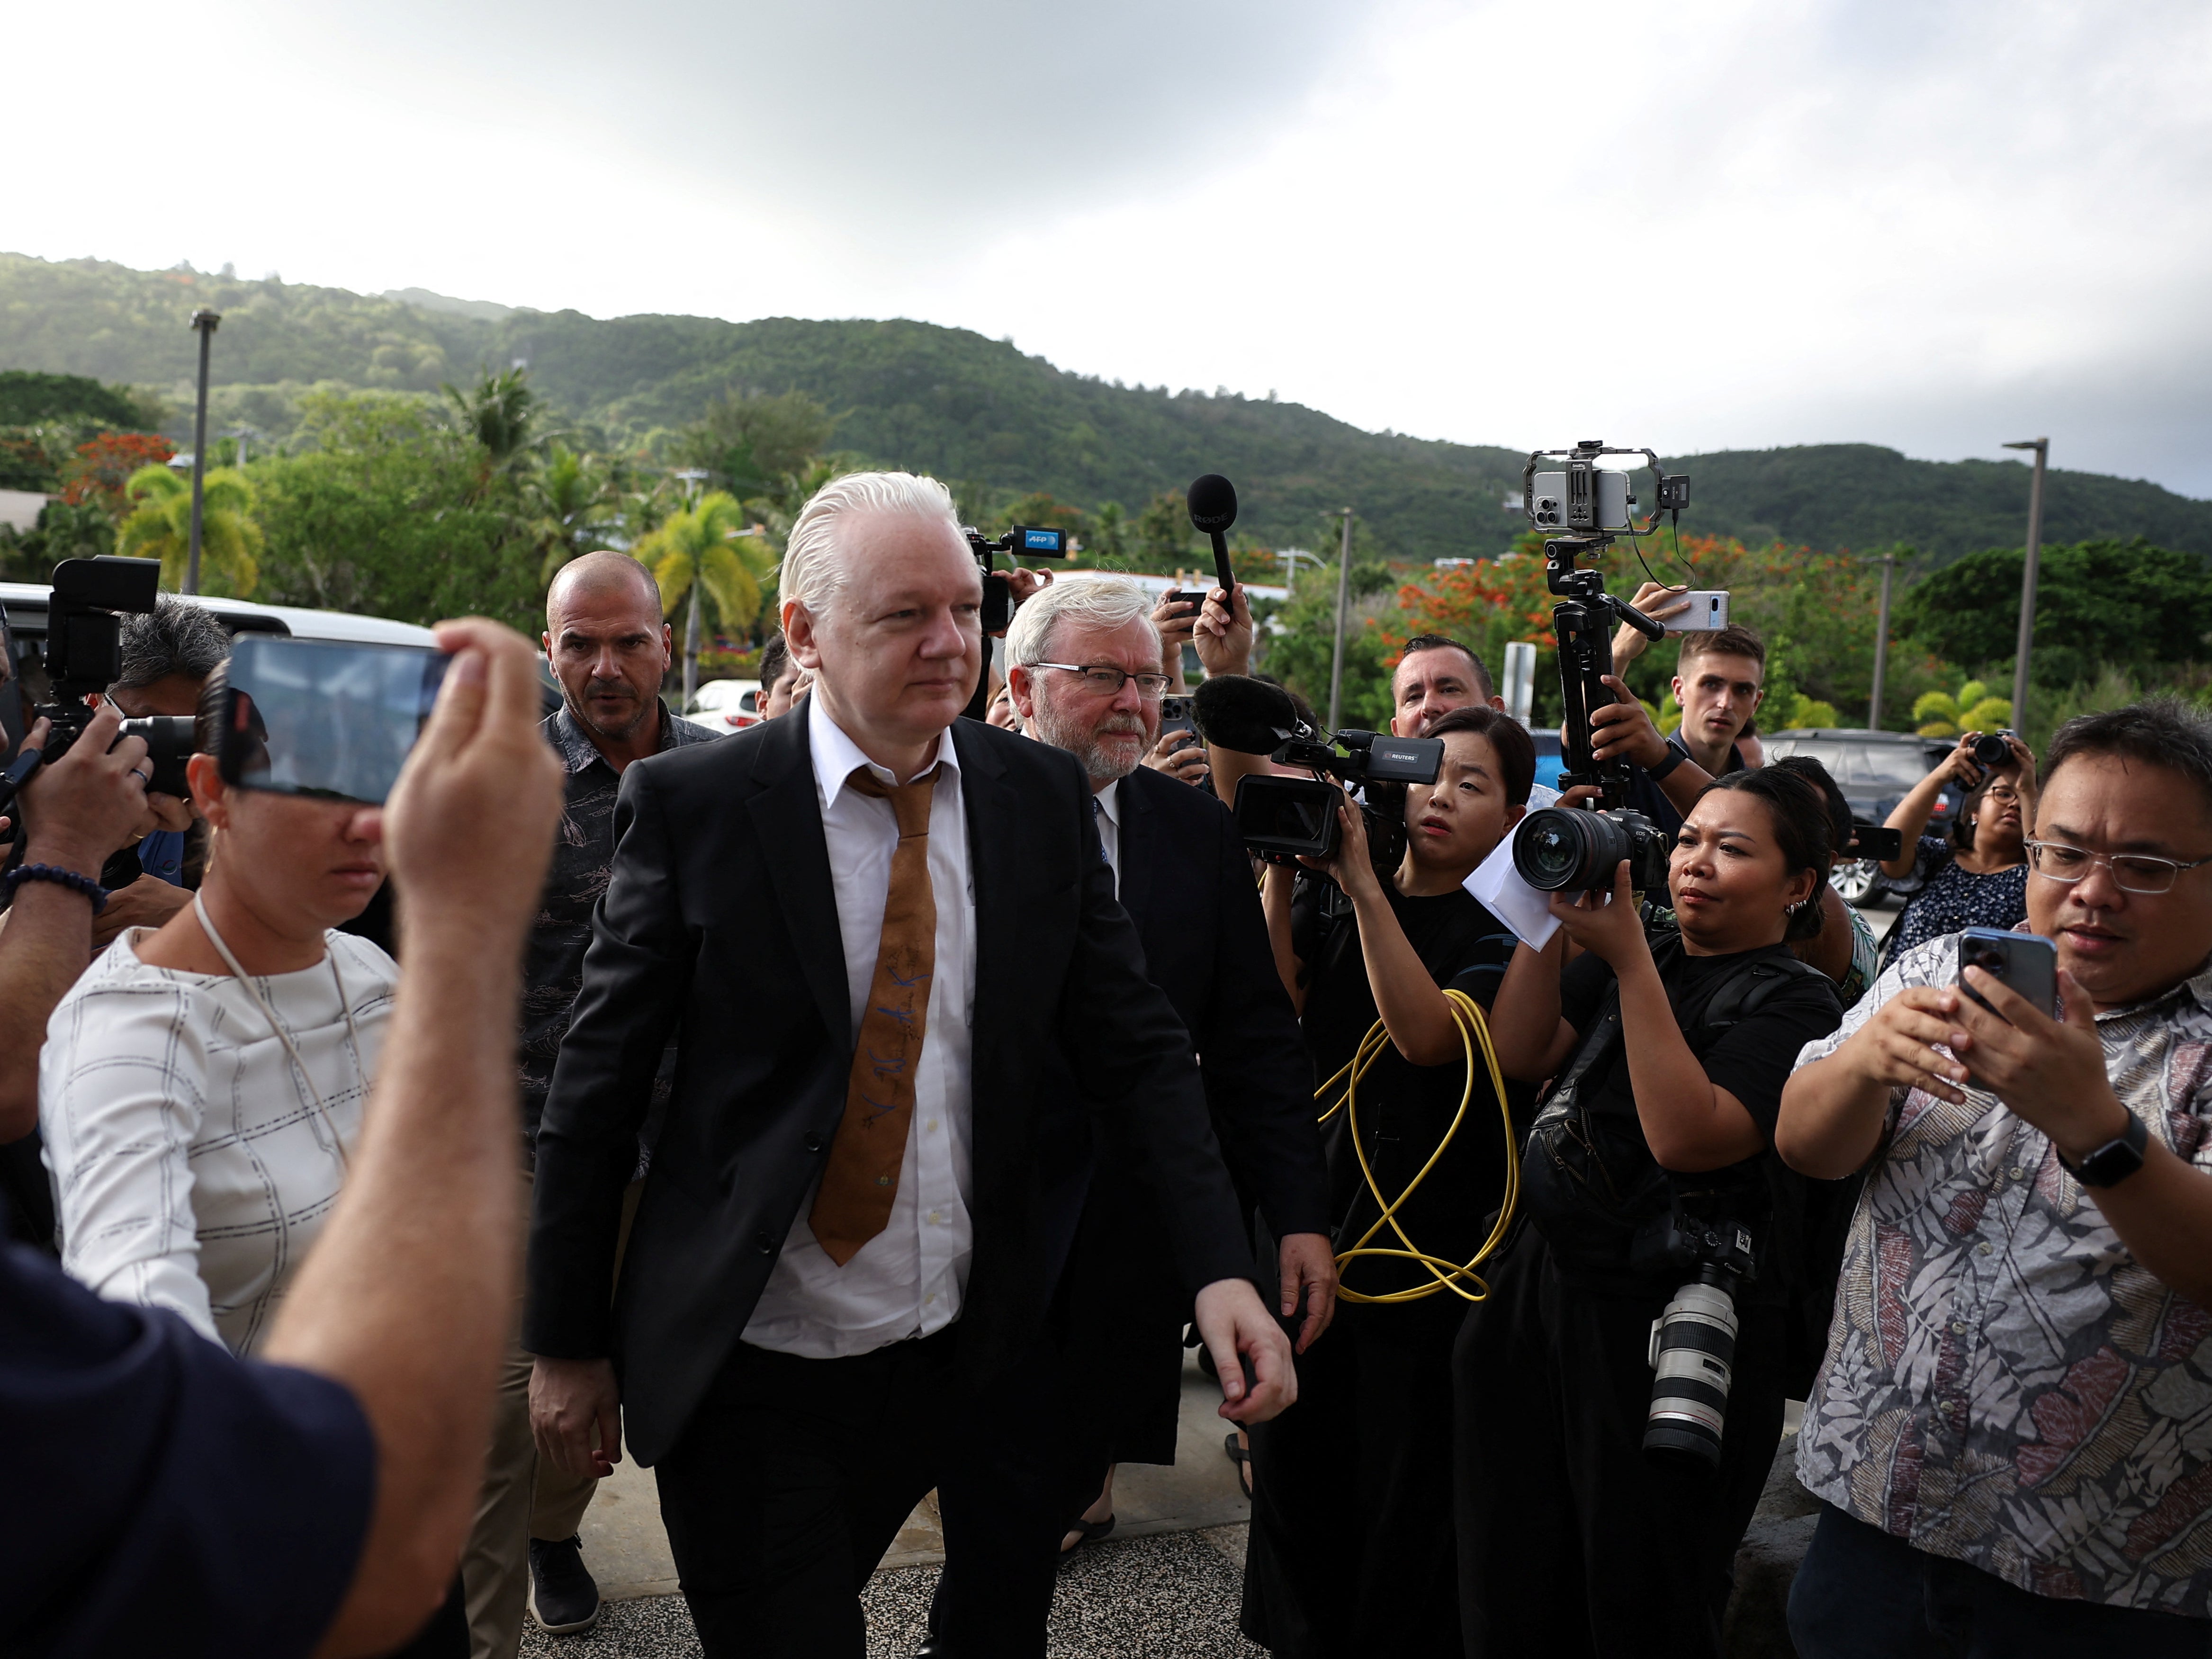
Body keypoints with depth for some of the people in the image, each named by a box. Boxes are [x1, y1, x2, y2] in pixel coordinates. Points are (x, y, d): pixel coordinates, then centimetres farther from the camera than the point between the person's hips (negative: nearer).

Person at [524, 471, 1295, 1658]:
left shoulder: (1042, 794, -1)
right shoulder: (691, 803, -10)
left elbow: (1134, 1046, 0)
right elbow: (598, 1083, -4)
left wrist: (1220, 1269, -12)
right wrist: (568, 1346, 0)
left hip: (969, 1366, 3)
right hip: (750, 1380, -3)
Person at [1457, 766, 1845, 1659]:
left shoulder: (1792, 1001, -10)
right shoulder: (1638, 963, 10)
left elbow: (1686, 1137, -23)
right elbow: (1520, 1054, 1)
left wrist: (1628, 959, -24)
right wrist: (1553, 909, -6)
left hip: (1668, 1327, -6)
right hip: (1547, 1286, 6)